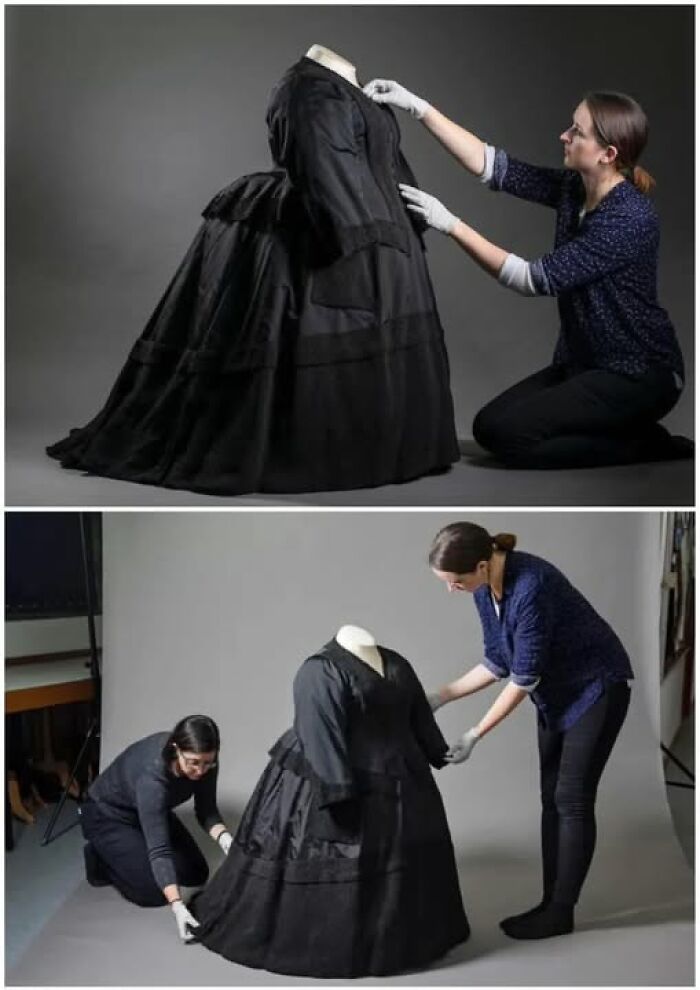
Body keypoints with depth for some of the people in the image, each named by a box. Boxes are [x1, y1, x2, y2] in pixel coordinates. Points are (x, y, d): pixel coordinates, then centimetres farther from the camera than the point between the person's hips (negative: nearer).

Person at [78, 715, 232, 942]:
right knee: (153, 890, -16)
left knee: (196, 874, 1)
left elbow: (206, 811, -11)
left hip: (152, 810, 7)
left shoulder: (204, 762, -23)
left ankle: (132, 851, 20)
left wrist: (224, 838, -32)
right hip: (107, 815, -7)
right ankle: (102, 859, 8)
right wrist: (178, 906, -48)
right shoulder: (152, 774, -41)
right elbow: (158, 848, -41)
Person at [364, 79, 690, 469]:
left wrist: (451, 224, -25)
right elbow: (492, 164, -1)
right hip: (584, 362, 9)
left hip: (639, 376, -9)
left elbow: (537, 279, -26)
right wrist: (418, 106, -9)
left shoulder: (631, 218, -24)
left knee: (507, 435, -17)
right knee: (488, 424, -1)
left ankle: (647, 446, -3)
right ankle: (628, 431, 10)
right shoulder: (573, 189, 0)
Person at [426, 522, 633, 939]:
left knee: (572, 800, -5)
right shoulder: (486, 589, -7)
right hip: (556, 692, 8)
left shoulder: (530, 586, -34)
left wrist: (475, 735, -22)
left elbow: (523, 678, -27)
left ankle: (561, 913, 4)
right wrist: (441, 697, -2)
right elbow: (497, 663, 3)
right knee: (552, 797, 8)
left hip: (596, 687, -8)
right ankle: (551, 903, 15)